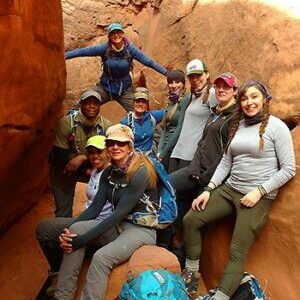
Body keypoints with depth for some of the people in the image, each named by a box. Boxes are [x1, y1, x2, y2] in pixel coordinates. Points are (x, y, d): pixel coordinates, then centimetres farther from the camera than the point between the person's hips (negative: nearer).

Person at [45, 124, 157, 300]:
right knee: (76, 229, -16)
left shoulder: (140, 172, -19)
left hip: (142, 229, -7)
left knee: (101, 257, -31)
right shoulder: (109, 173, 4)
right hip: (119, 225, 7)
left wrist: (81, 240, -24)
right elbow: (95, 207, -1)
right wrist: (69, 231, -17)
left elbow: (118, 214, -23)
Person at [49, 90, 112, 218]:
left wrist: (83, 158, -30)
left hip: (91, 167, 2)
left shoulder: (106, 126, -14)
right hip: (64, 170, -2)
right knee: (63, 212, -5)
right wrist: (87, 171, -24)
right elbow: (60, 155, -20)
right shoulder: (66, 122, -20)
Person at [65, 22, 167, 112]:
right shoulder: (104, 48, -12)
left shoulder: (130, 48, -11)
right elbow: (83, 51, -14)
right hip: (105, 87, 0)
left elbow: (148, 61, -8)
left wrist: (166, 72, -9)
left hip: (124, 89, 0)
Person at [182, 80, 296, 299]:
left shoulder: (276, 127, -8)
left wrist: (259, 191, -16)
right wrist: (208, 189, 2)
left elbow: (289, 169, -10)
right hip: (229, 189, 6)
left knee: (237, 253, -7)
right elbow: (226, 162, 11)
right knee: (190, 220, -1)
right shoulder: (238, 125, 9)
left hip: (259, 198, -6)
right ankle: (191, 274, 15)